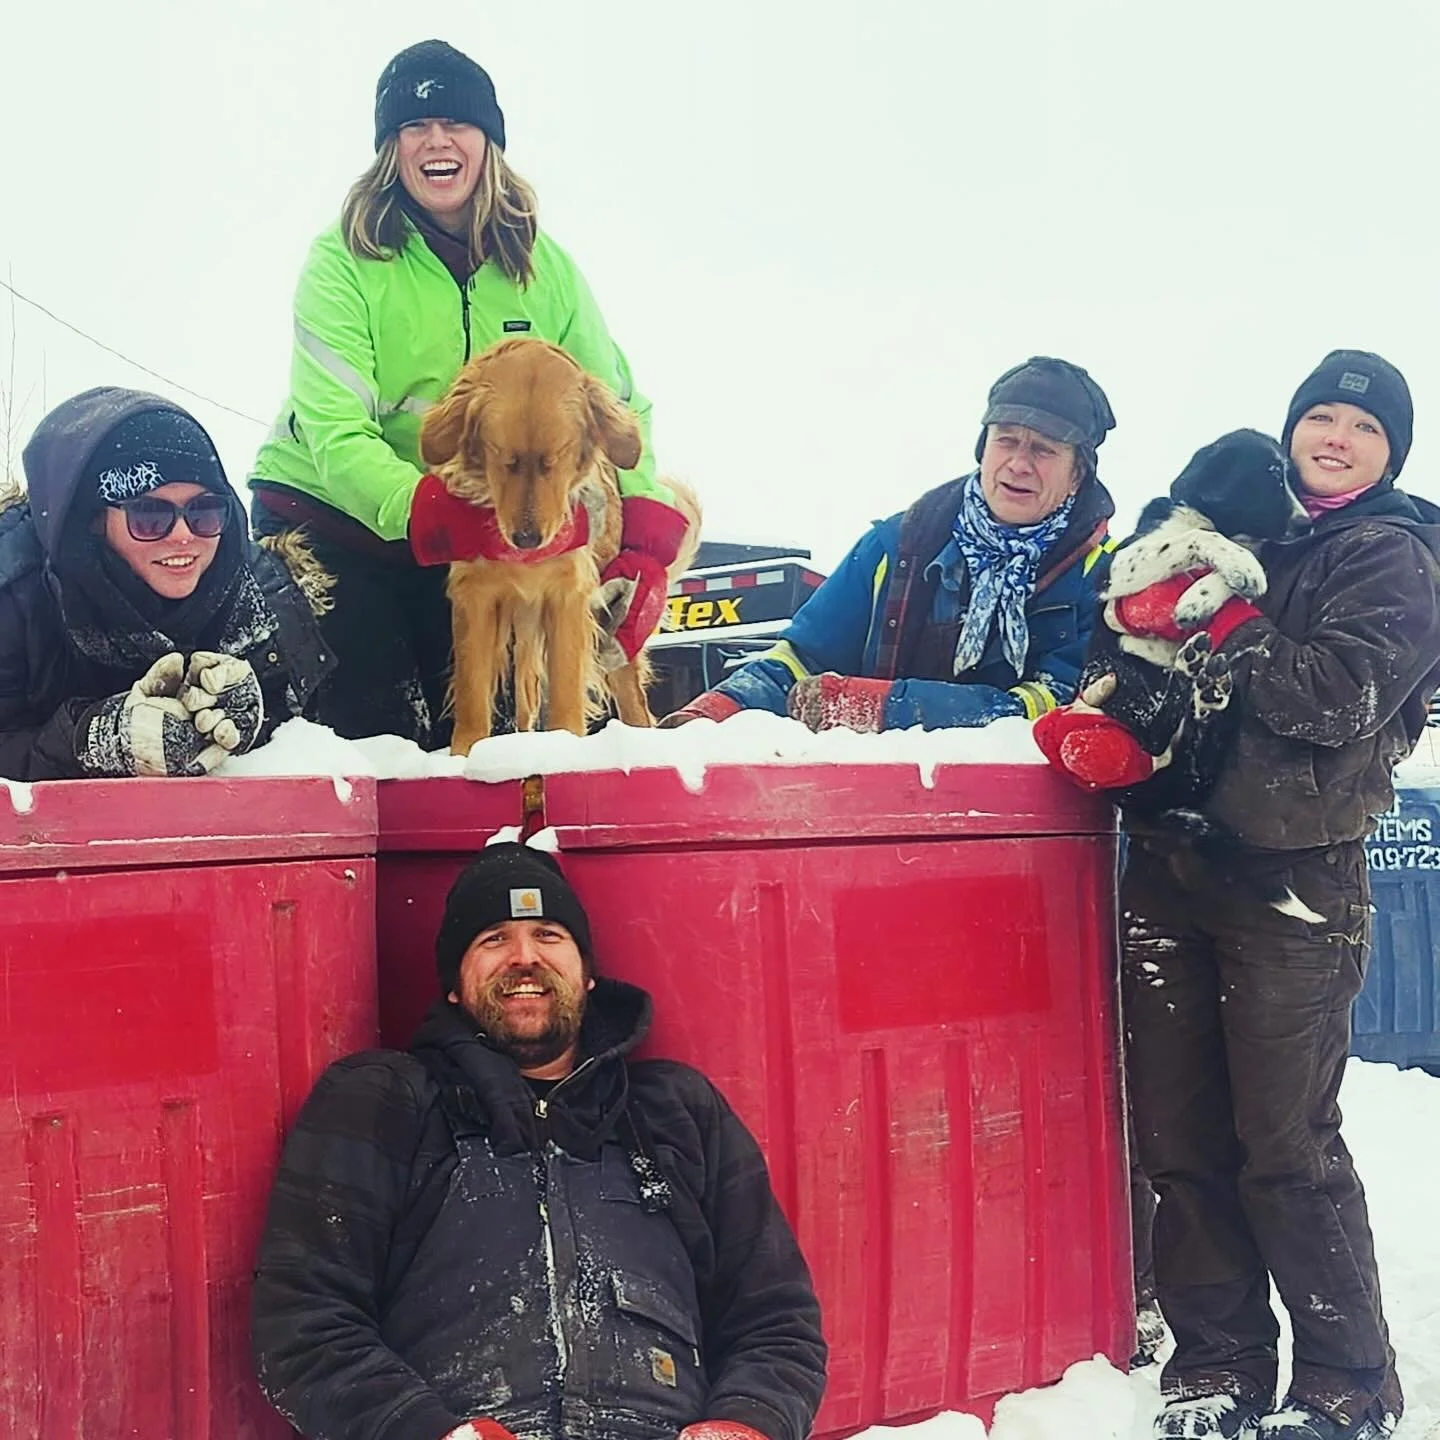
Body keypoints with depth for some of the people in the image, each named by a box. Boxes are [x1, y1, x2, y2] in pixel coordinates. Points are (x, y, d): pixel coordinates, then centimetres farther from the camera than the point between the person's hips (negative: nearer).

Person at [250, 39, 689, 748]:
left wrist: (644, 546, -20)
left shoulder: (542, 264, -4)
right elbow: (337, 434, -22)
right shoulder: (345, 258, -14)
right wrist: (426, 510, -39)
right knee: (366, 728, -7)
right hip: (328, 513, -3)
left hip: (471, 527, 3)